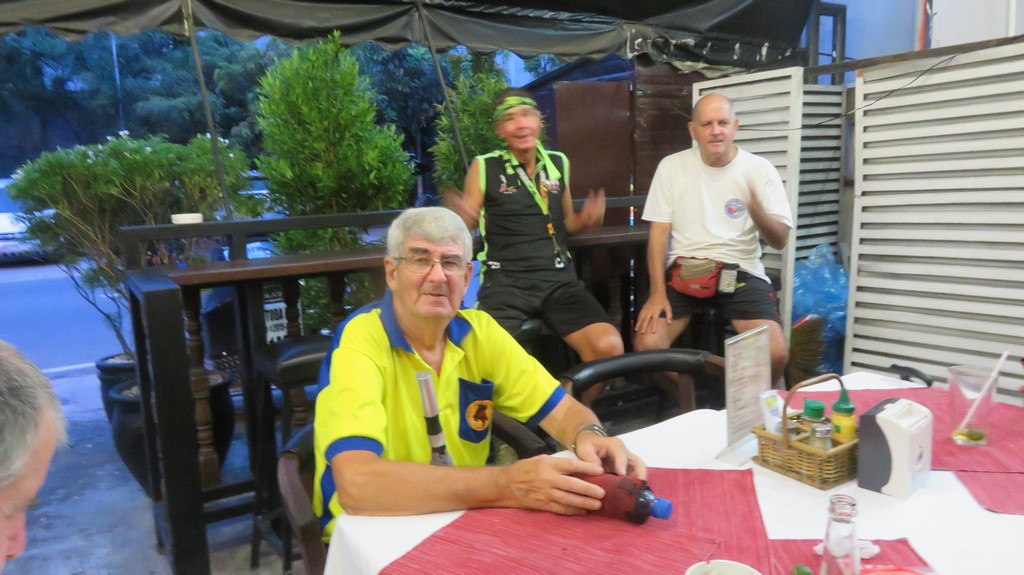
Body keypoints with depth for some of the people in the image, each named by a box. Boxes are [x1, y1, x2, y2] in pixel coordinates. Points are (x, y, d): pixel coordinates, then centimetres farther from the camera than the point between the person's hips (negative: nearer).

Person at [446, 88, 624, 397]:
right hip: (505, 282, -3)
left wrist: (586, 219, 5)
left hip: (558, 279, 3)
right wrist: (460, 217, -16)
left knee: (609, 346, -19)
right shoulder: (484, 166, 3)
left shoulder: (558, 163, 14)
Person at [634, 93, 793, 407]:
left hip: (741, 272, 0)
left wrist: (756, 210, -26)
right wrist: (657, 291, -11)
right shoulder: (672, 166, 2)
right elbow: (659, 232, 1)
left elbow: (780, 241, -3)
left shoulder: (760, 169, 0)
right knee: (646, 345, -20)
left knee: (775, 355, -21)